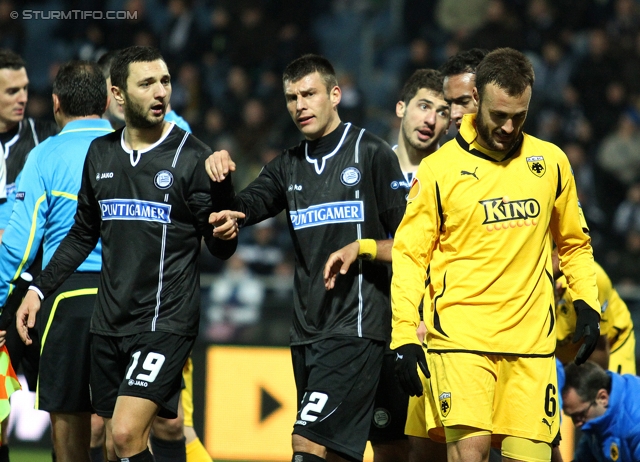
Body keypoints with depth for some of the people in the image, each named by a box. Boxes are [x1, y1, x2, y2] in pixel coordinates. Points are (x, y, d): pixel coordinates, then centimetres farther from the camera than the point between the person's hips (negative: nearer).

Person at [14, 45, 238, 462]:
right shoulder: (100, 154, 9)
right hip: (110, 322, 6)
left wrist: (222, 189, -26)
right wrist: (39, 289, 17)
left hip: (166, 322, -6)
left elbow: (221, 248, -8)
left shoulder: (192, 157, -7)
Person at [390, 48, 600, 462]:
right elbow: (409, 256, 2)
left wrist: (587, 304, 9)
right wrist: (405, 337, -4)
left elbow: (574, 243, 22)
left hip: (531, 337, 3)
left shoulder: (551, 162, 9)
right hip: (460, 334, -3)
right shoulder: (439, 170, 0)